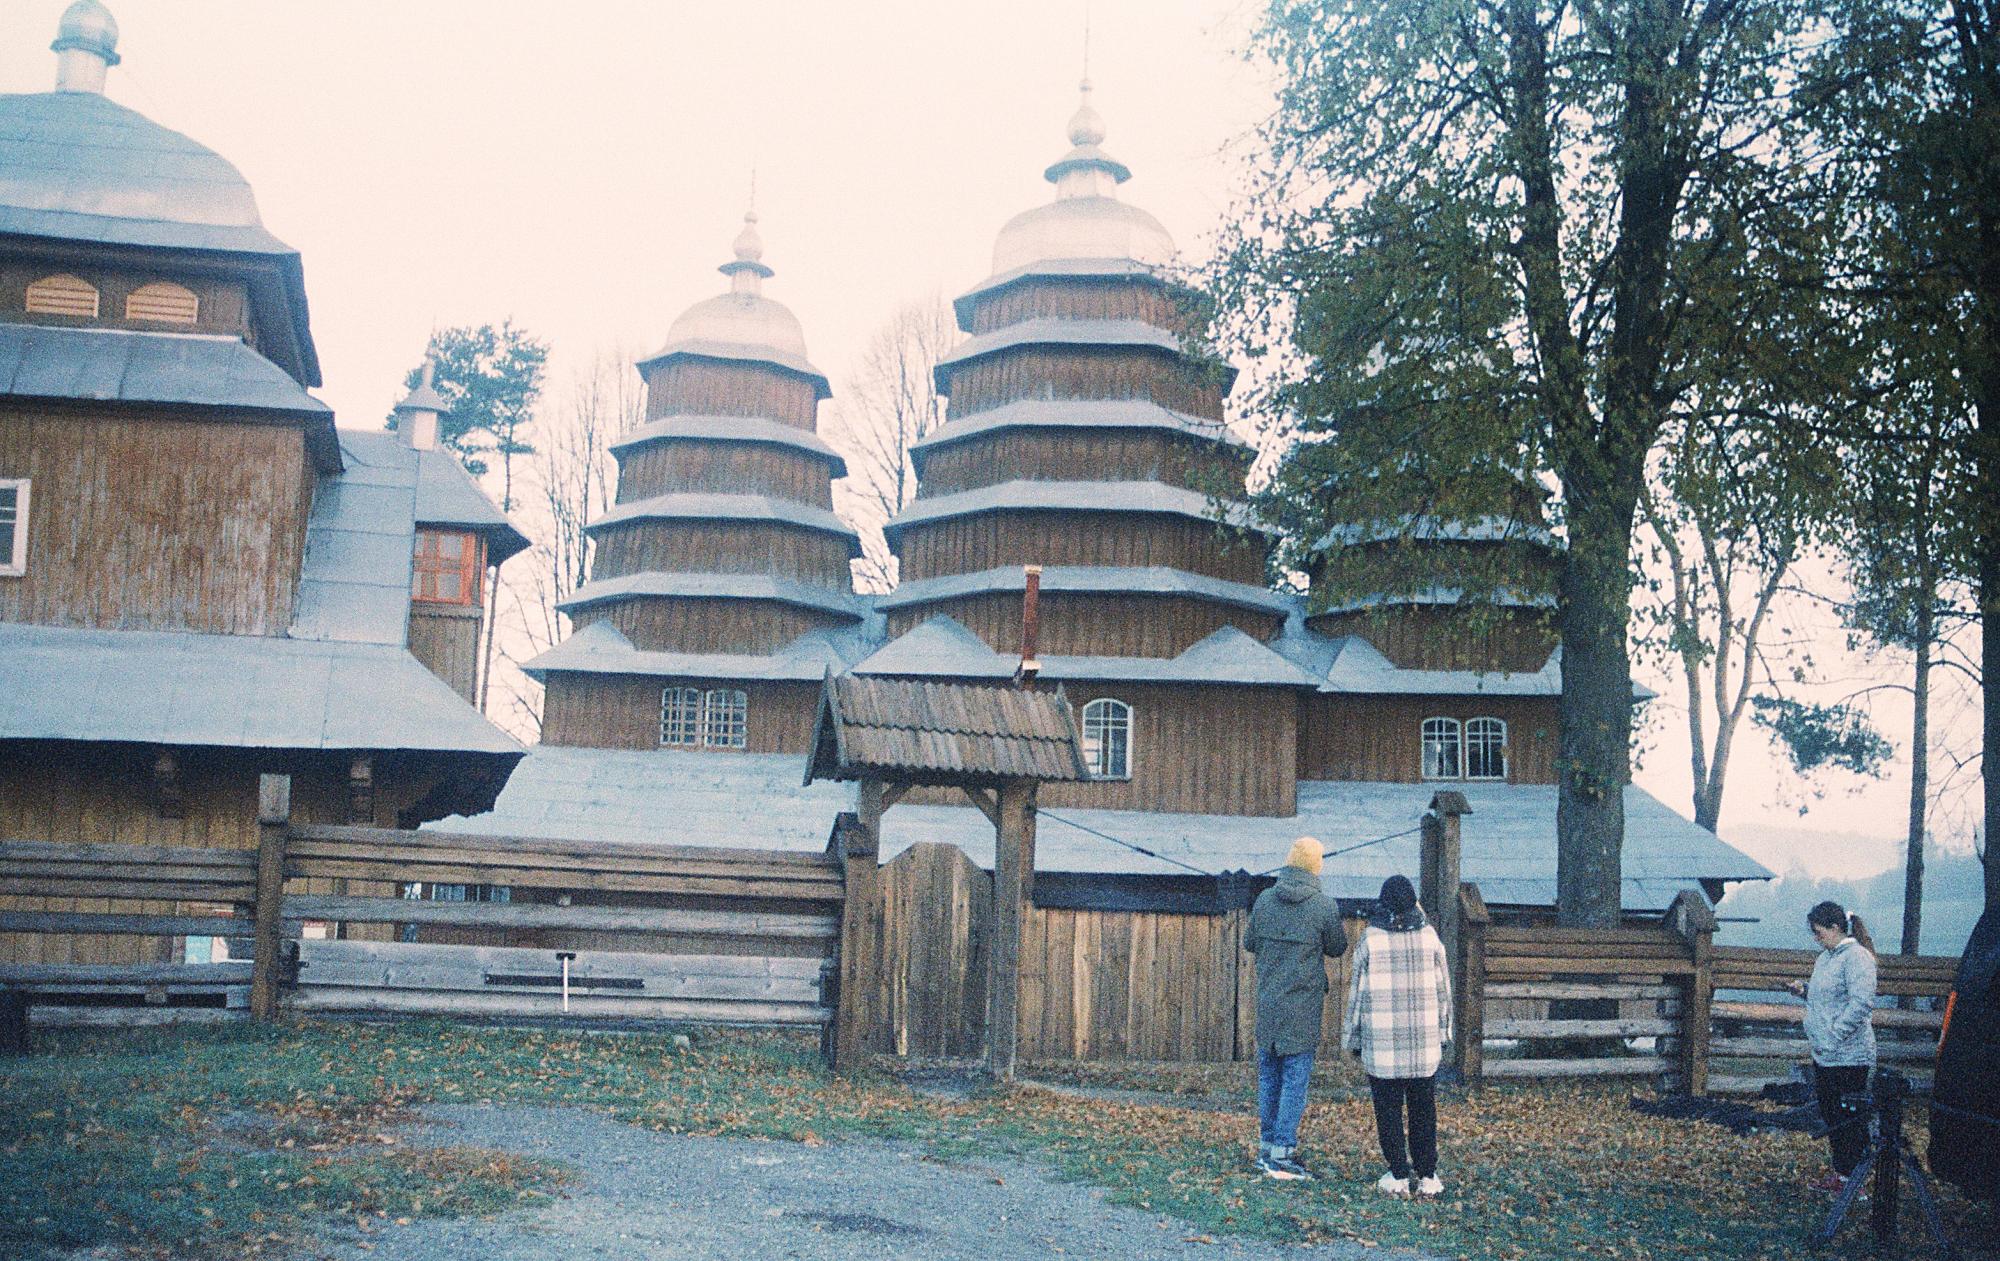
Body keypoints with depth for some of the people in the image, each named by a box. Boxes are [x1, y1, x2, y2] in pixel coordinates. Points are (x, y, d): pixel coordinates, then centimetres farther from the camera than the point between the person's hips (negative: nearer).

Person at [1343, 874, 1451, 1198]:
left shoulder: (1370, 938, -5)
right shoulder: (1429, 936, 2)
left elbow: (1356, 991, -1)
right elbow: (1443, 988, 7)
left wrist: (1353, 1037, 8)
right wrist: (1443, 1031, 18)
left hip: (1382, 1042, -2)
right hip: (1425, 1042, 2)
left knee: (1389, 1110, 5)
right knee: (1423, 1109, 10)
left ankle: (1398, 1176, 6)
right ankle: (1428, 1176, 10)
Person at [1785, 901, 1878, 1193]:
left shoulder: (1856, 956, -15)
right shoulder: (1825, 957, 14)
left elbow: (1862, 1003, -24)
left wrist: (1833, 1037, -24)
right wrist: (1804, 990, 5)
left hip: (1849, 1057, -10)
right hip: (1824, 1056, 10)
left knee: (1850, 1118, -2)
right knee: (1830, 1115, 16)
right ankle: (1841, 1172, 26)